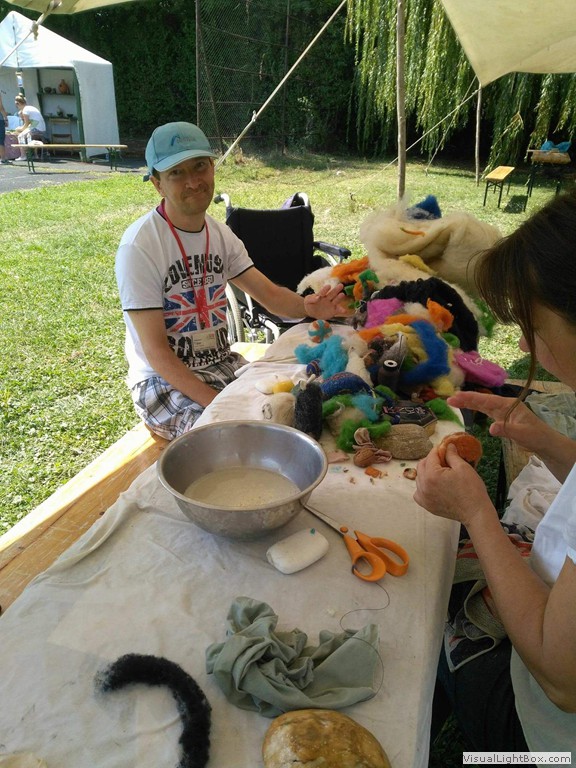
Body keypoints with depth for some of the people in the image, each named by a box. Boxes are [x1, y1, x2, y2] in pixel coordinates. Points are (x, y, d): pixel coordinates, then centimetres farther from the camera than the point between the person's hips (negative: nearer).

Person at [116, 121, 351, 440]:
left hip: (222, 363, 6)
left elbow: (269, 294, -1)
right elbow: (155, 350, -20)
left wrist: (308, 306, -25)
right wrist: (216, 404, -28)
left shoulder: (220, 234, 3)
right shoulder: (139, 246, -18)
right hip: (162, 379, -6)